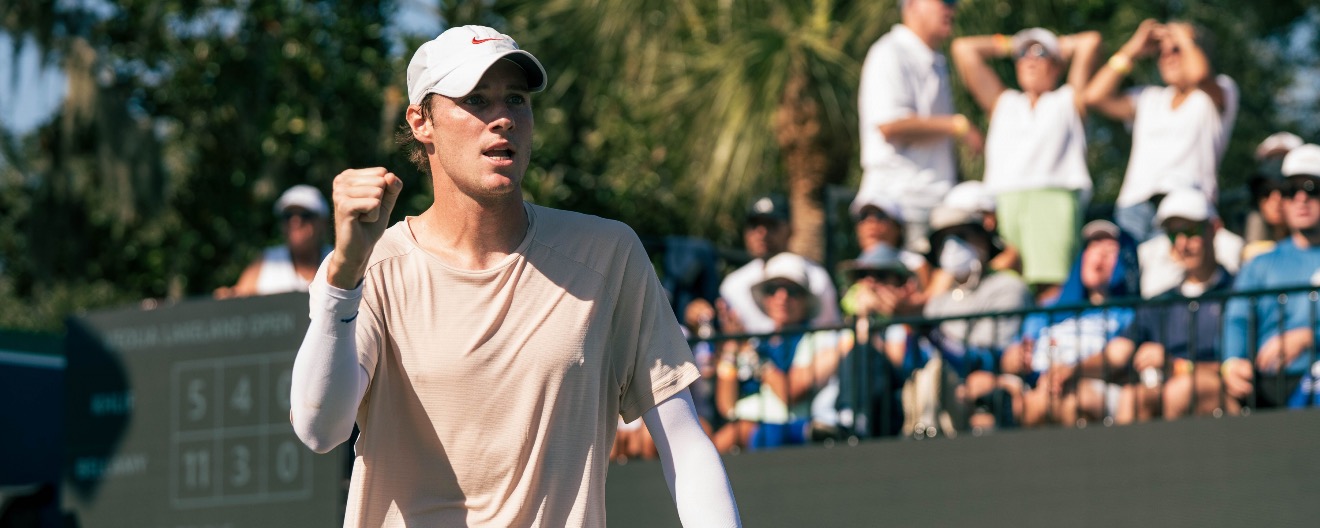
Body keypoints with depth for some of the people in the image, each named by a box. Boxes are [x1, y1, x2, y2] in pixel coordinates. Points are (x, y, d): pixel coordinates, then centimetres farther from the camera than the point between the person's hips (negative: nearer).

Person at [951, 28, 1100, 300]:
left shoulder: (1067, 101, 24)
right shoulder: (1003, 102, 32)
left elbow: (1090, 42, 17)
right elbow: (964, 48, 32)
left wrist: (1061, 46, 34)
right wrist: (1010, 45, 38)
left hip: (1053, 198, -3)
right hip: (1004, 202, 3)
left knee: (1051, 285, -20)